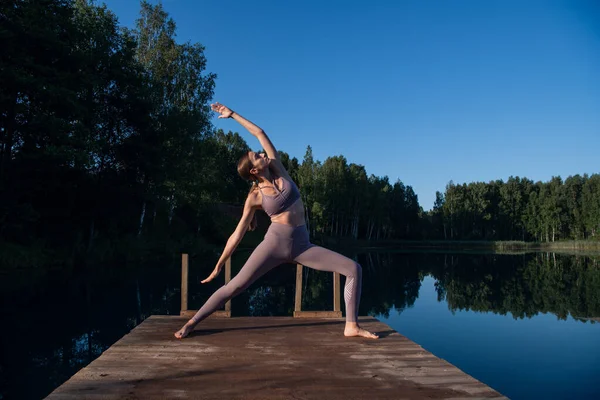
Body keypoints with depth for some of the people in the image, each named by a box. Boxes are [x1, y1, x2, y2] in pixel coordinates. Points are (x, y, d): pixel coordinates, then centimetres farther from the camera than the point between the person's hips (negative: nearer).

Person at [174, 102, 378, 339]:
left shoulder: (278, 171, 5)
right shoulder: (255, 197, -2)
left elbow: (260, 133, 8)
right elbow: (237, 234, 2)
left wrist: (232, 115, 14)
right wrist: (219, 265, 2)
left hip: (302, 245, 3)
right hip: (275, 243, -3)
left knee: (354, 269, -8)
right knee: (235, 286, -10)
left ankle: (351, 326, -2)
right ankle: (191, 322, 6)